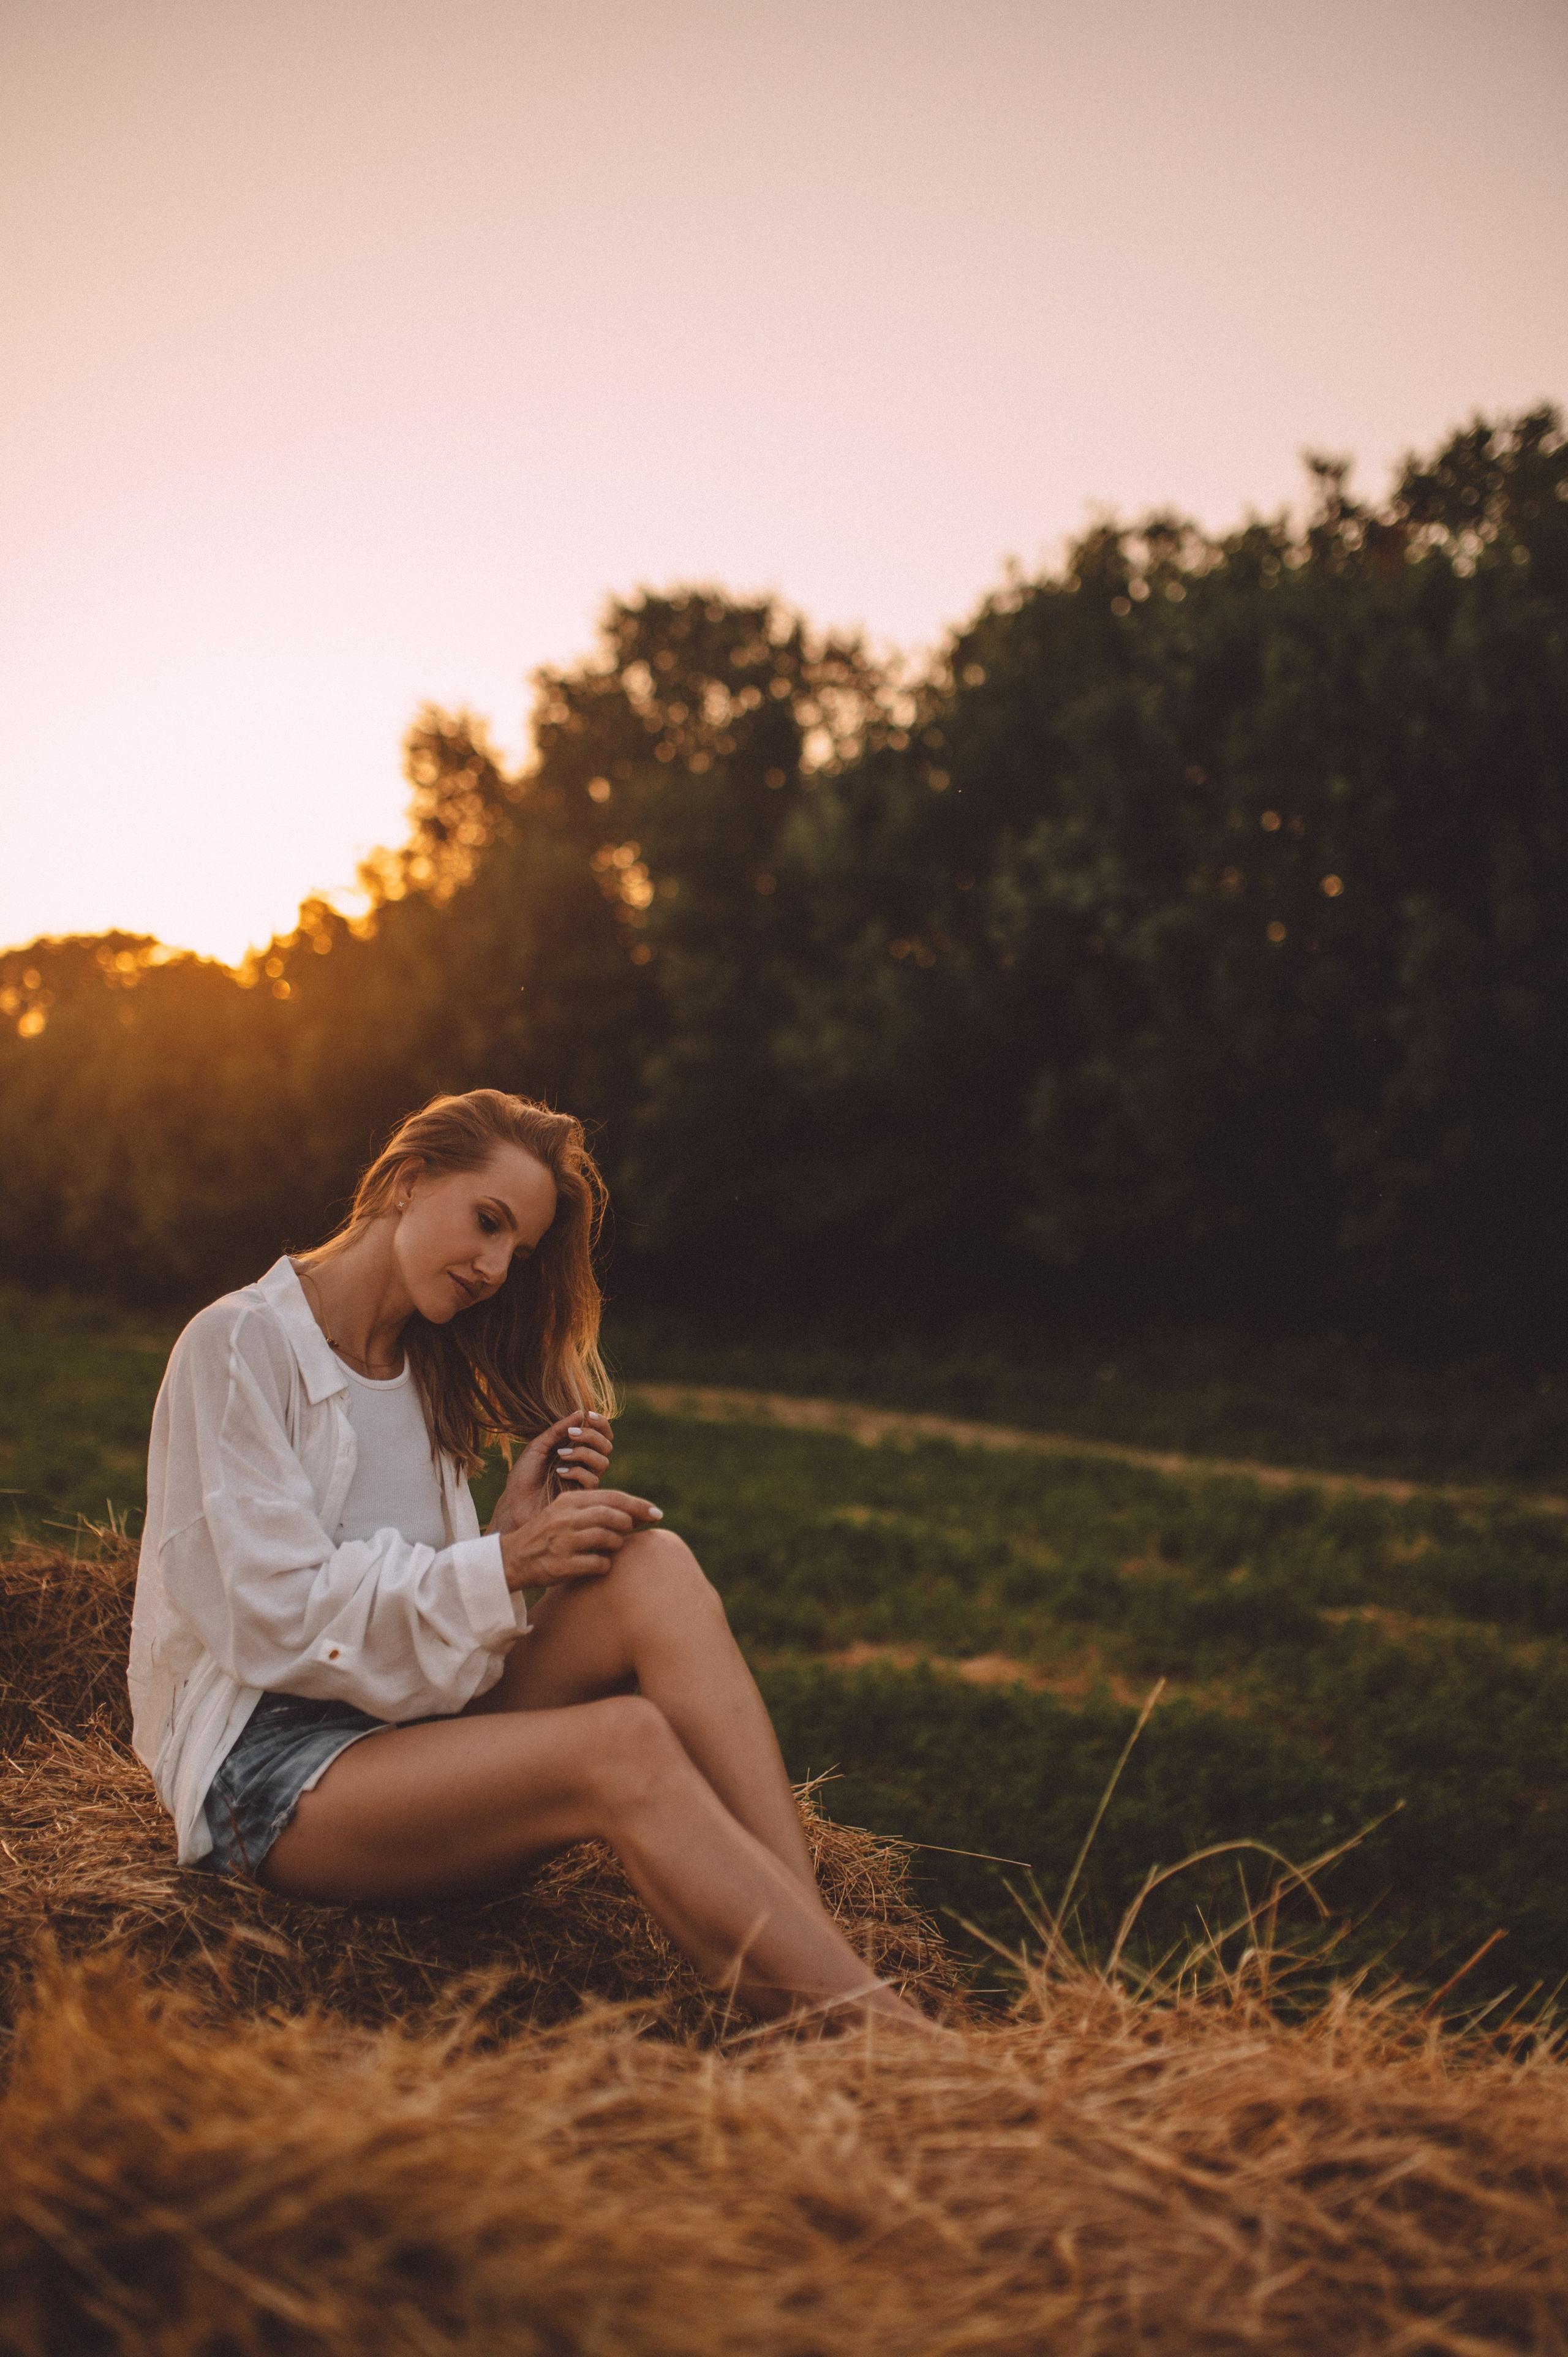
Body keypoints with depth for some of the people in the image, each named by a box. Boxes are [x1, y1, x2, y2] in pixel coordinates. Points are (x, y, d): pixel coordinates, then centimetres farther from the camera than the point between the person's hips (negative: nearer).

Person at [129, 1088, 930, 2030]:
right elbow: (273, 1616, -14)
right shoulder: (240, 1344, -6)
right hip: (264, 1758, -6)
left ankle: (811, 1940, -36)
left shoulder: (426, 1378, 18)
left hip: (408, 1726, 7)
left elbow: (436, 1605, 12)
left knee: (654, 1566, -23)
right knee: (625, 1744, -33)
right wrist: (506, 1562, -18)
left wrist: (517, 1531, -7)